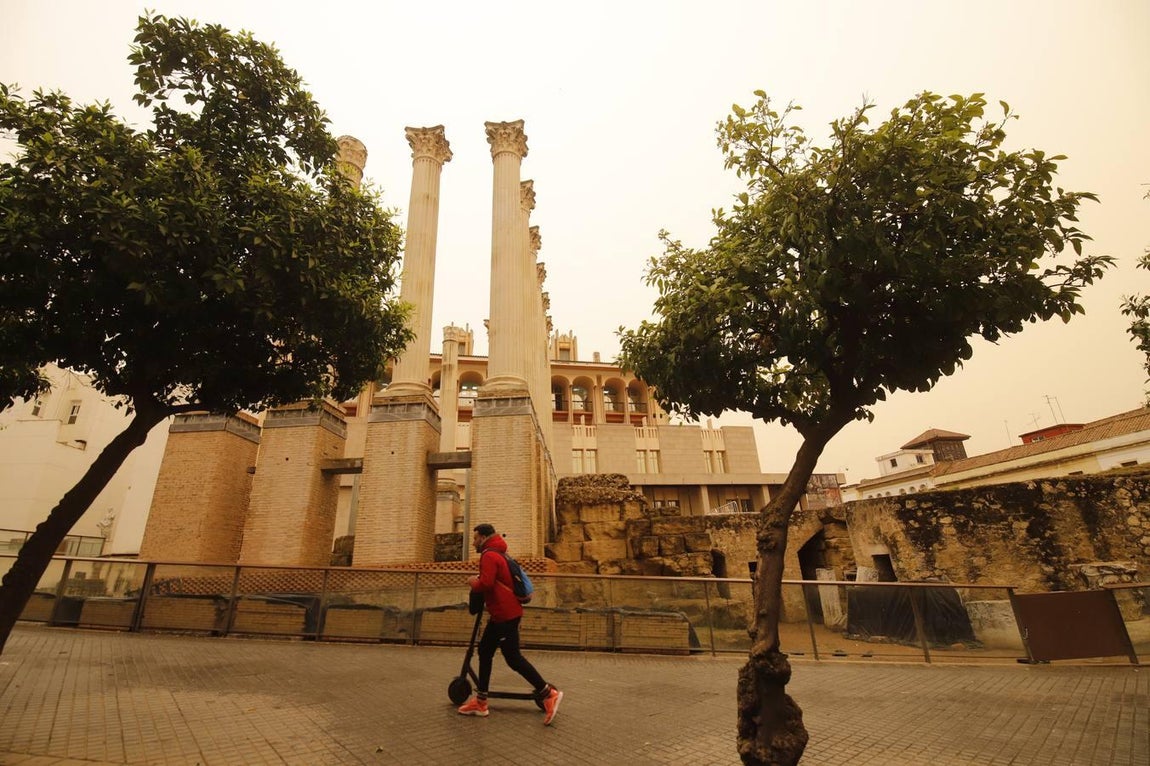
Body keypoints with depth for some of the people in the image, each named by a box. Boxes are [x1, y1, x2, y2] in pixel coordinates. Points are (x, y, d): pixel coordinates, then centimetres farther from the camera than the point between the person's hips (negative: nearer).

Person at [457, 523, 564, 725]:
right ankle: (480, 702, 22)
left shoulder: (489, 555, -16)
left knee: (513, 657, -6)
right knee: (485, 651, 14)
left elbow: (485, 584, -27)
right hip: (502, 614, 11)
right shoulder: (496, 554, 18)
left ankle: (549, 694, -1)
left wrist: (473, 582, -8)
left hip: (505, 615, -11)